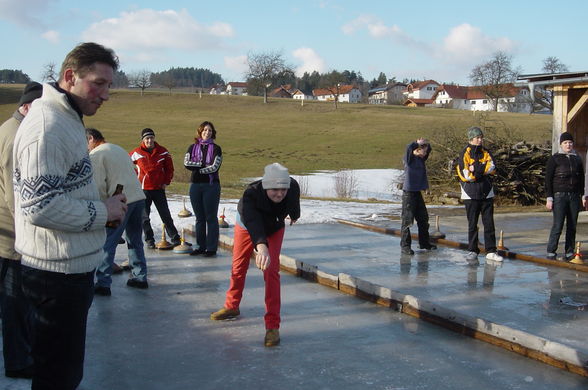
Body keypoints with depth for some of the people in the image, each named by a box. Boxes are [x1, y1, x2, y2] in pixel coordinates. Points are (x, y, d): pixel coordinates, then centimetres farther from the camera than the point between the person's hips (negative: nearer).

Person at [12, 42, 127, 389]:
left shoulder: (68, 119, 13)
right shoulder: (47, 126, -20)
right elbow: (39, 206, -26)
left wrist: (106, 205, 9)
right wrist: (102, 212, -15)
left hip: (73, 266, 10)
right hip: (58, 271, -10)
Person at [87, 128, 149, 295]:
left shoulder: (95, 155, -3)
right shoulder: (119, 149, 21)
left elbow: (98, 185, -9)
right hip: (139, 197, 8)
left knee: (107, 243, -1)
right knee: (135, 240, 17)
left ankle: (103, 283, -1)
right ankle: (140, 277, 22)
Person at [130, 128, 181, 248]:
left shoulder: (163, 152, -1)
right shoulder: (136, 153, -6)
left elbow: (169, 168, 10)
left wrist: (166, 182, 3)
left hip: (159, 189, 1)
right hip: (143, 189, -1)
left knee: (166, 215, 5)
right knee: (144, 217, 5)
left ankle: (175, 238, 10)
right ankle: (149, 240, 15)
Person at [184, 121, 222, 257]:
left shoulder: (216, 148, 0)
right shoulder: (193, 147, 10)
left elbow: (214, 167, -12)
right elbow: (186, 163, -5)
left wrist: (197, 168, -5)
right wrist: (203, 164, -10)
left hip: (211, 185, -3)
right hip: (195, 185, 4)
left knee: (211, 218, 0)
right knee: (199, 218, 10)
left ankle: (211, 248, 4)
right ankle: (201, 246, 18)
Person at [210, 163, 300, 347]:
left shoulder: (293, 187, -31)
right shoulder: (251, 194, -42)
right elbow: (252, 222, -59)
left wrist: (294, 214, 18)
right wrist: (261, 245, -77)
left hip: (274, 229, 1)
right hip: (247, 226, -1)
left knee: (271, 271, -16)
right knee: (238, 268, 14)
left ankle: (272, 326, -13)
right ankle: (232, 306, 42)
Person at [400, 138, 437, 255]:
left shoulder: (421, 159, 12)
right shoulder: (409, 158, -11)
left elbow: (429, 149, 25)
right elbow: (409, 148, -30)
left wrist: (425, 143, 6)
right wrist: (418, 143, -14)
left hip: (417, 192, 8)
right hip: (409, 193, -8)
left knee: (423, 219, 15)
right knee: (407, 220, -4)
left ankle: (424, 243, 28)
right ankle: (405, 246, 1)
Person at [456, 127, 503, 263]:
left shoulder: (485, 152, 9)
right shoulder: (465, 154, -4)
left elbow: (492, 168, -7)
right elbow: (465, 175, -14)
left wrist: (476, 169, -17)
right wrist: (483, 170, -8)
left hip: (486, 193, 4)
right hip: (471, 194, -3)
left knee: (489, 223, 3)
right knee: (472, 224, 3)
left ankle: (491, 251, 8)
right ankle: (472, 251, 12)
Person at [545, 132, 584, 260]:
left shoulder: (577, 159, 15)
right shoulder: (554, 159, 1)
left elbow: (581, 179, 20)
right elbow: (548, 179, -1)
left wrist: (583, 196, 13)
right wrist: (549, 198, -7)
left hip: (574, 196, 4)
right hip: (559, 196, -4)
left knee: (572, 226, 3)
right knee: (558, 225, -10)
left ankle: (569, 252, 11)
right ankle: (551, 252, -3)